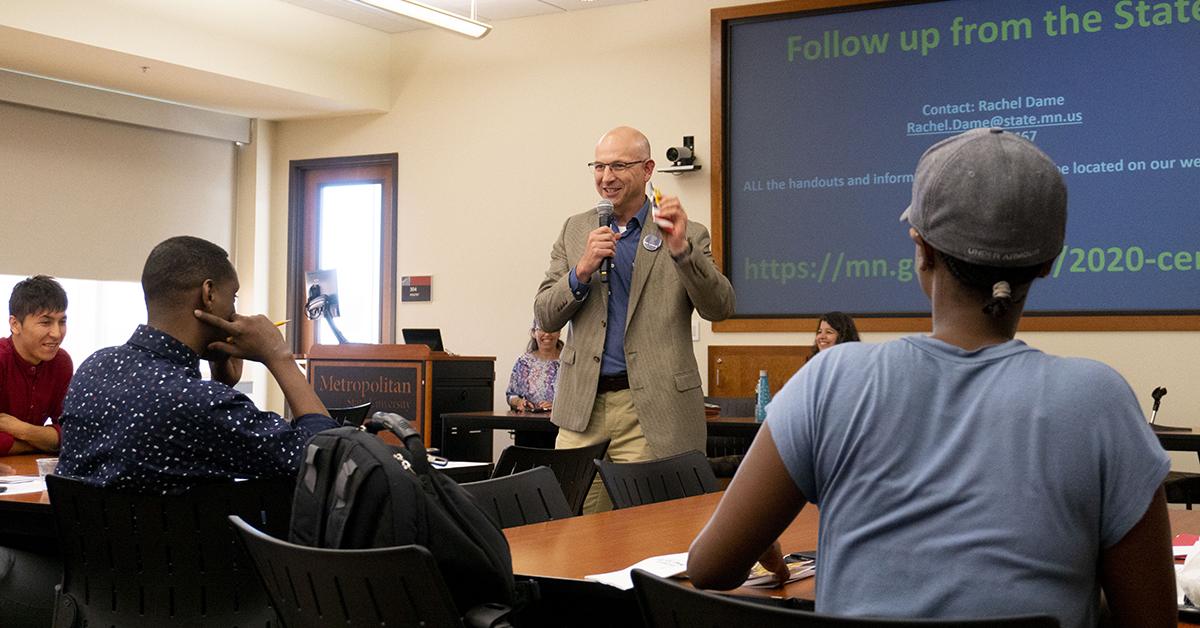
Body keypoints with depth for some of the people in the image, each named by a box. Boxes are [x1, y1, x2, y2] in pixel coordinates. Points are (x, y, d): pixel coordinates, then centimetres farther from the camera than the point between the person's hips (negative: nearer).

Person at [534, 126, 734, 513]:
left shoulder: (688, 235, 3)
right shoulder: (575, 231, 12)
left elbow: (720, 308, -8)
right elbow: (546, 317, 7)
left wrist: (681, 249, -23)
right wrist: (582, 271, -11)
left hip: (652, 414, -3)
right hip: (582, 407, 3)